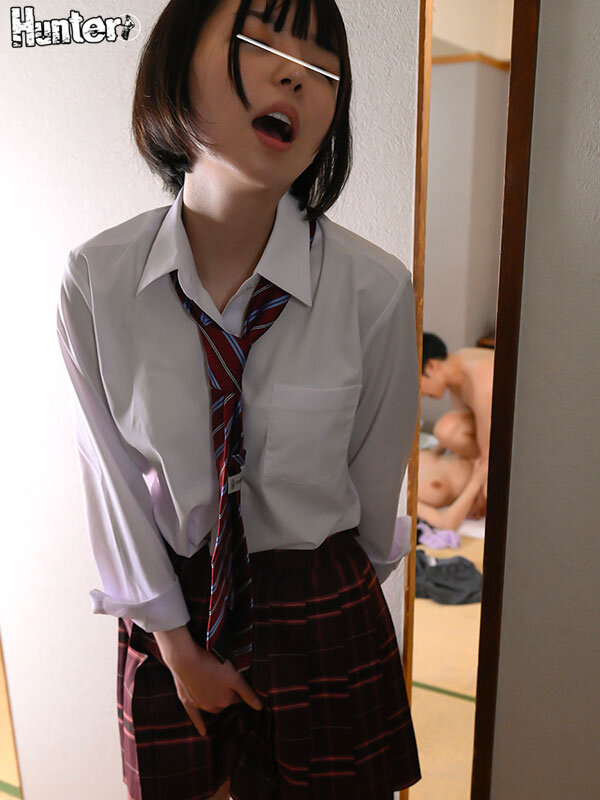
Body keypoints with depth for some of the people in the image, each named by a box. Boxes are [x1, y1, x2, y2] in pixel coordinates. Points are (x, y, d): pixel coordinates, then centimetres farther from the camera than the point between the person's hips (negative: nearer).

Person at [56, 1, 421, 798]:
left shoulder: (377, 290, -21)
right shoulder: (95, 280, -16)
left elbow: (375, 475, -6)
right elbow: (113, 478, -9)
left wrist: (345, 587, 10)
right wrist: (176, 644, -3)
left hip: (321, 615, -1)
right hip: (171, 606, 2)